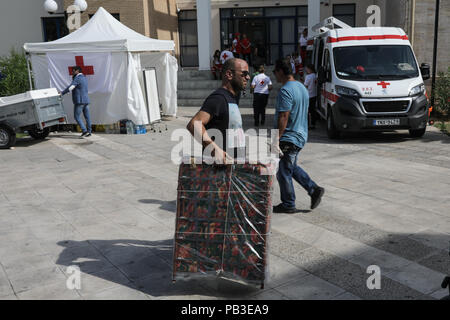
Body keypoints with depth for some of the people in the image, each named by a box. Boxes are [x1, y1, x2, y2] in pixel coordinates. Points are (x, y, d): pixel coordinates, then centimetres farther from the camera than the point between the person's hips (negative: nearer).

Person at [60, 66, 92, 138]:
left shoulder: (77, 78, -11)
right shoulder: (84, 78, 17)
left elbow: (70, 88, -17)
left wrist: (62, 93, -7)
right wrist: (73, 77, 15)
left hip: (80, 101, -9)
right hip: (86, 100, 9)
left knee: (77, 116, -3)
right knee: (87, 116, 8)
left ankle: (84, 130, -10)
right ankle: (89, 131, 10)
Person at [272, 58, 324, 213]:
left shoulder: (285, 91, -19)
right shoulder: (302, 87, 12)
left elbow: (283, 118, -24)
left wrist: (276, 139, -20)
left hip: (288, 138, -10)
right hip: (301, 135, 10)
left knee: (283, 172, 3)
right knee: (292, 167, 23)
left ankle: (288, 205, 14)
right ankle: (314, 189, 18)